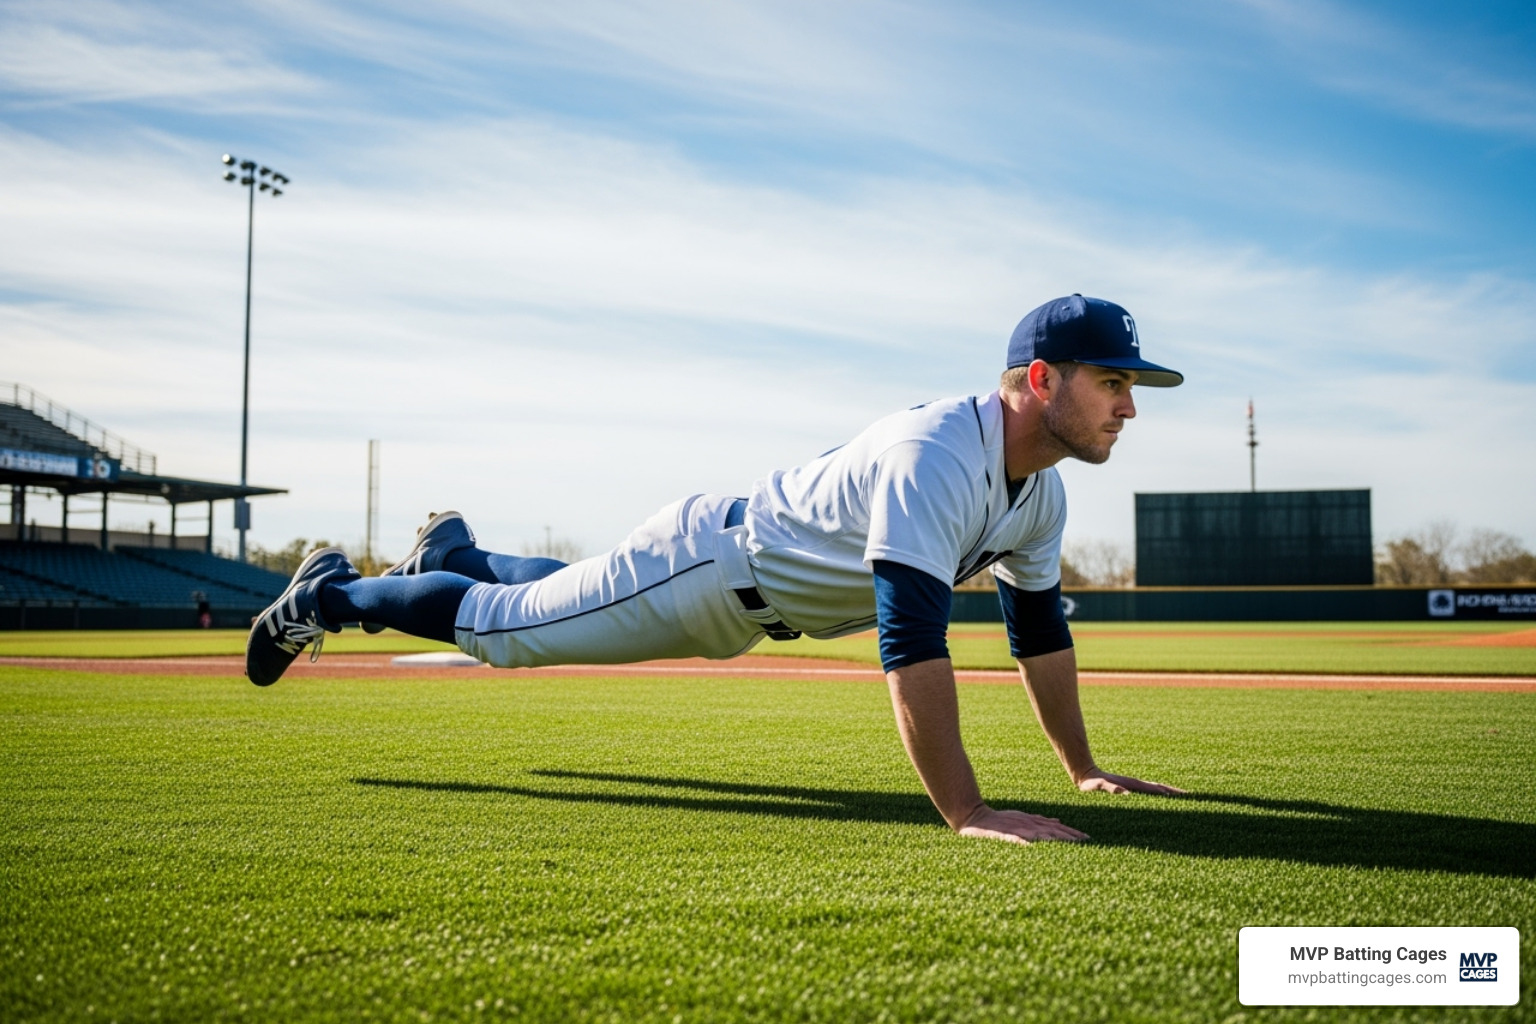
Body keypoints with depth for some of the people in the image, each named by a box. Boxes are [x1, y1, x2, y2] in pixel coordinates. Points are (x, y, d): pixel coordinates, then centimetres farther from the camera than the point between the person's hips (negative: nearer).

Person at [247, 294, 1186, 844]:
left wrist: (1085, 770, 7)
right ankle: (329, 592, 30)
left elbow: (1040, 626, 6)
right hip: (706, 567, -8)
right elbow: (911, 639, -45)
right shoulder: (935, 457, -37)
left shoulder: (1040, 489, -6)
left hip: (756, 601, 8)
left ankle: (453, 553, 56)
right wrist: (965, 812, -48)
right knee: (506, 625, 8)